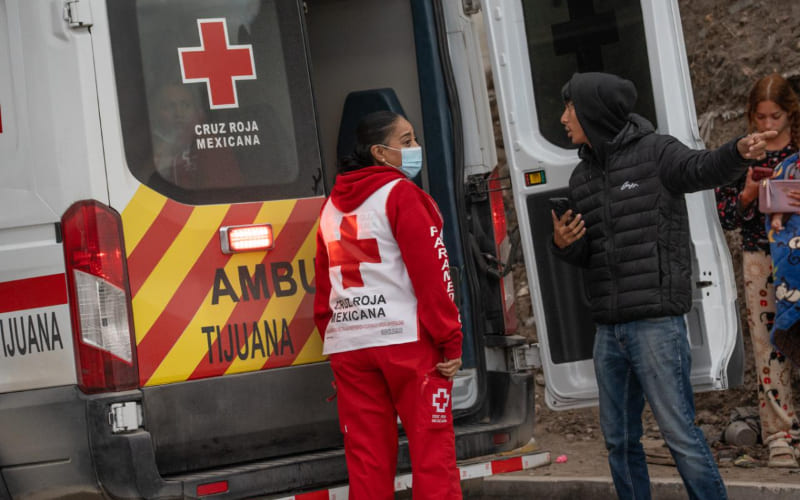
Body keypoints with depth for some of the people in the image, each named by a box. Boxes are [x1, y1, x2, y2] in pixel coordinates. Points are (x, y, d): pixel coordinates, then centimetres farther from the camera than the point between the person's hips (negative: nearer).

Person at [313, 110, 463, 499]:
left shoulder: (332, 206, 16)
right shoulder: (400, 194, -5)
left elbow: (323, 287, 17)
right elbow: (431, 273, -11)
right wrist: (450, 341, -9)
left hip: (348, 346, 6)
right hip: (407, 337, -6)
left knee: (366, 456, 7)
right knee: (431, 444, -2)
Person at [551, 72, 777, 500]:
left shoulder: (655, 152, -4)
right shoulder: (582, 177, 15)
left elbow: (702, 170, -24)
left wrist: (738, 152, -46)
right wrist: (563, 244, -5)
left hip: (656, 323, -7)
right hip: (608, 330, 7)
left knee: (679, 433, -8)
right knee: (619, 441, 11)